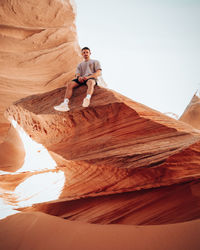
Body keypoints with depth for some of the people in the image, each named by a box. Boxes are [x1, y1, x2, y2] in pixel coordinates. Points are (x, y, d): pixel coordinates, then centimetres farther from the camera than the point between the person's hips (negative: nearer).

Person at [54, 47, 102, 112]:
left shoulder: (95, 62, 23)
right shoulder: (80, 65, 33)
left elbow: (99, 73, 5)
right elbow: (77, 74, 17)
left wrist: (88, 77, -12)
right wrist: (79, 77, -11)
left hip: (91, 78, -4)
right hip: (81, 79, 4)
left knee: (90, 82, -42)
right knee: (70, 84, -26)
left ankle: (88, 98, -71)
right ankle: (65, 103, -43)